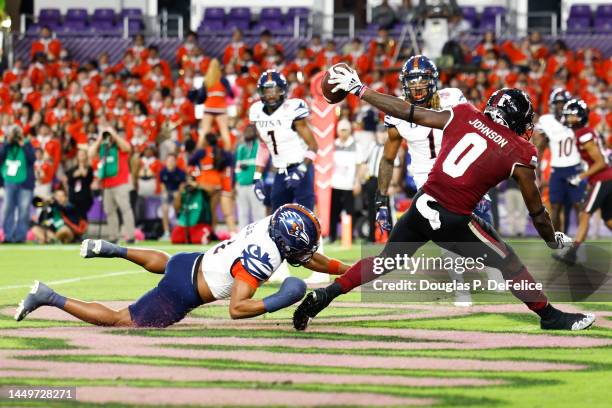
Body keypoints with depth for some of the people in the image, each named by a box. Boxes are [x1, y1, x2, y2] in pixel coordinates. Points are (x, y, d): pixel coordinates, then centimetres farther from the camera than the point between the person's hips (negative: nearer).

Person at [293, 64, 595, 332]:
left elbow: (406, 111, 9)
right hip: (454, 222, -4)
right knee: (508, 265, 15)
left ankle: (323, 296, 18)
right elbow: (536, 210, 8)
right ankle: (550, 317, 24)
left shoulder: (463, 116, 6)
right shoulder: (520, 153, -2)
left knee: (385, 261, 22)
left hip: (422, 206, 4)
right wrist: (554, 241, 26)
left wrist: (359, 89, 19)